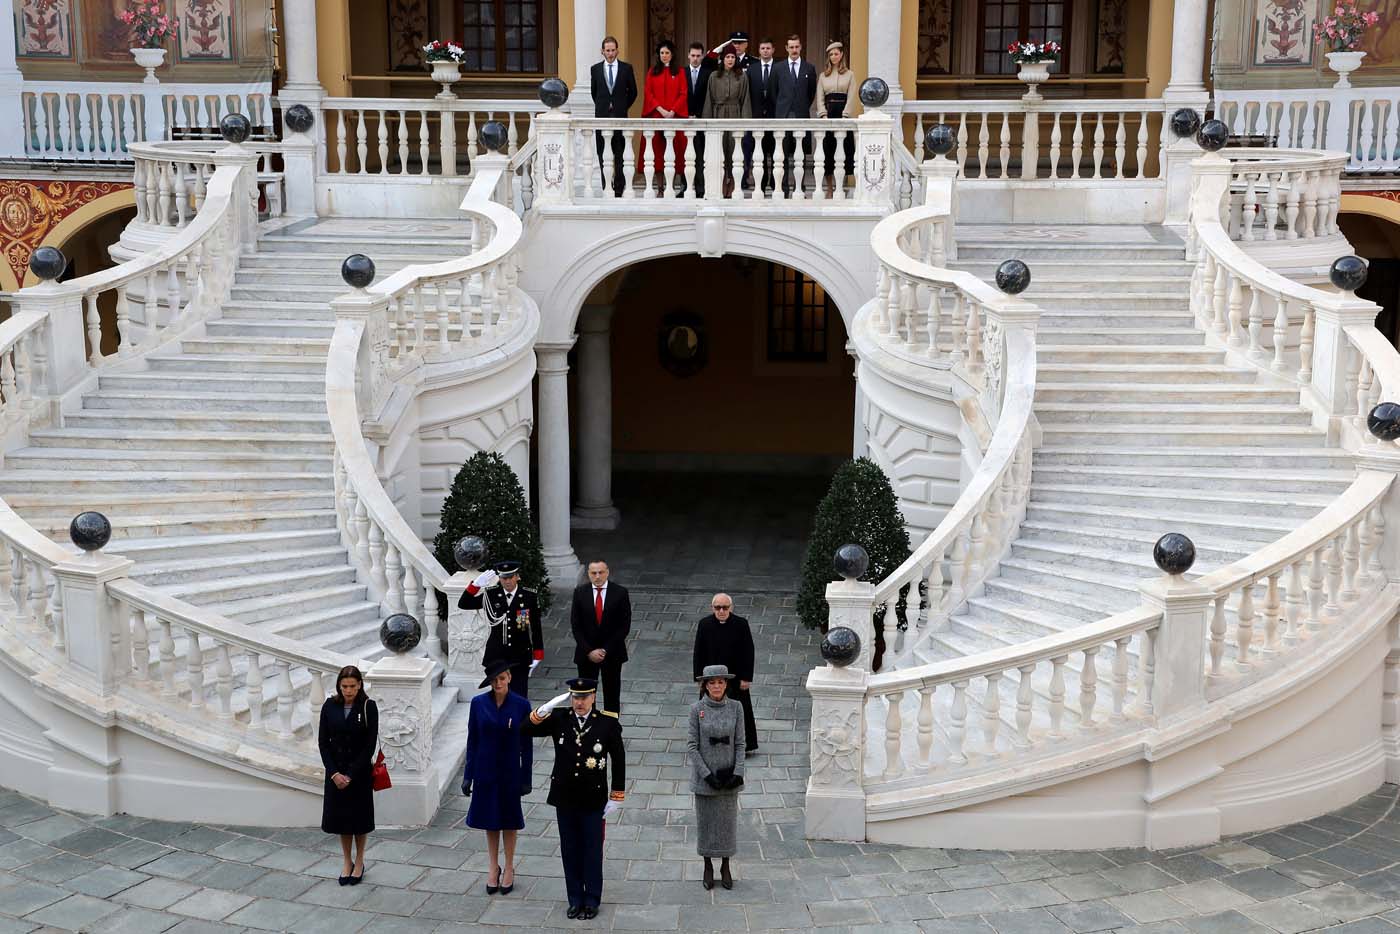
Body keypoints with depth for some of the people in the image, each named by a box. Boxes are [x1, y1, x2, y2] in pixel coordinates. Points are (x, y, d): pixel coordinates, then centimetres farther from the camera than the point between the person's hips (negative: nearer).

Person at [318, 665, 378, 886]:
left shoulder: (368, 707, -12)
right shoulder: (330, 706, -4)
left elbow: (370, 745, -12)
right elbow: (322, 741, -2)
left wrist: (351, 775, -15)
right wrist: (334, 773, -11)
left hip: (360, 771, -2)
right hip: (335, 771, 3)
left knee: (359, 817, 8)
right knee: (340, 816, 9)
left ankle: (359, 862, 24)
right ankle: (347, 862, 25)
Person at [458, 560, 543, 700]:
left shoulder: (530, 597, -3)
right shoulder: (490, 595, 0)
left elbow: (536, 629, 2)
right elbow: (463, 604, -5)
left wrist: (537, 656, 2)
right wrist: (476, 584, -20)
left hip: (520, 658, -1)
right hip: (496, 658, 1)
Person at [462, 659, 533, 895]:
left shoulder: (521, 705, -10)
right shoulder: (478, 703, -6)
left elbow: (526, 745, -4)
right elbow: (472, 741, 0)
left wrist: (526, 778, -4)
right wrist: (468, 775, 0)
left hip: (510, 772, -1)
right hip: (485, 771, 1)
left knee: (509, 821, 11)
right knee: (490, 820, 12)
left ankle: (509, 869, 25)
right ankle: (494, 868, 27)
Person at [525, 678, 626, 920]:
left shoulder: (607, 724, -9)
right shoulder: (559, 719, -3)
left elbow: (619, 761, -3)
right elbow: (526, 730, -7)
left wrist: (615, 797, -2)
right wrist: (545, 710, -22)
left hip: (593, 800, -2)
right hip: (564, 798, 2)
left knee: (592, 851, 8)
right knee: (570, 850, 12)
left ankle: (592, 901, 20)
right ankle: (575, 899, 24)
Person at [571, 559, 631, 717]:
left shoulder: (620, 593, -5)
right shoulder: (579, 592, -1)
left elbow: (624, 626, -5)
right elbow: (575, 625, -1)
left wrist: (606, 650, -11)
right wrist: (589, 651, -10)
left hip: (612, 654, -1)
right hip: (586, 654, 1)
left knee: (612, 695, 6)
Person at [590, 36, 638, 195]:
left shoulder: (626, 68, 3)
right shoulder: (595, 69, 6)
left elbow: (633, 92, 11)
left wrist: (624, 107, 9)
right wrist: (602, 106, 14)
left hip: (620, 116, -1)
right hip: (602, 116, 1)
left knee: (620, 154, -1)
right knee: (603, 154, 1)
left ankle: (619, 187, 2)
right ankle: (606, 187, 5)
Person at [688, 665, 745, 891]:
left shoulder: (735, 707, -4)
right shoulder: (697, 709, -9)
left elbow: (740, 743, -1)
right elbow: (692, 745, -8)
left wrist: (738, 773, -10)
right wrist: (707, 774, -14)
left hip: (729, 776, 1)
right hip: (704, 776, -1)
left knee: (728, 820, 10)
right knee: (706, 821, 9)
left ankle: (725, 867, 27)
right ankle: (708, 867, 26)